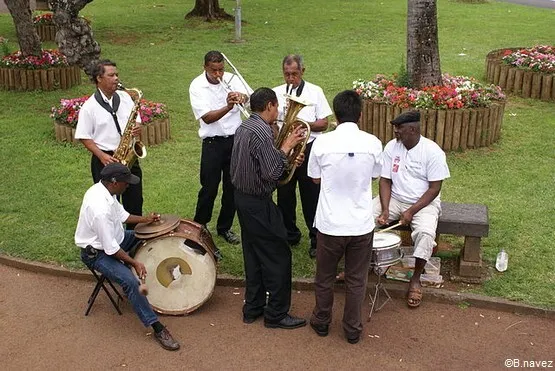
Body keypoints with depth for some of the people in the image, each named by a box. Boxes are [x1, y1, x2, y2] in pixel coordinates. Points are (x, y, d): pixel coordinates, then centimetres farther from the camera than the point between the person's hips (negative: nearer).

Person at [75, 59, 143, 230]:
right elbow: (84, 137, -7)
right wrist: (102, 156, -17)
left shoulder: (125, 97, 5)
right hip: (105, 160, -4)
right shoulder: (90, 106, -9)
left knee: (134, 200, 12)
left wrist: (137, 128, -10)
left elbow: (136, 121, 14)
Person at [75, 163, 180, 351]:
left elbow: (121, 214, 11)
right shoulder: (100, 209, -36)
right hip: (97, 253, -10)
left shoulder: (101, 189, -7)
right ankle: (157, 328, -18)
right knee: (130, 281, -26)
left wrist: (145, 219, 2)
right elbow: (111, 249, -29)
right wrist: (134, 262, -22)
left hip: (110, 238, 10)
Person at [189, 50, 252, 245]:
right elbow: (207, 117, -18)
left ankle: (225, 227, 25)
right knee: (209, 189, 1)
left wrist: (243, 97, -33)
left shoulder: (231, 79, 2)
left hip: (235, 139, 3)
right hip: (213, 143, -3)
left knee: (232, 187, 10)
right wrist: (227, 107, -34)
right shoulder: (197, 86, -8)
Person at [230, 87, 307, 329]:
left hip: (243, 198, 10)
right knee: (278, 256, 1)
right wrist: (286, 147, -14)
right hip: (258, 203, -10)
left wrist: (287, 160, 9)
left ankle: (253, 308, 27)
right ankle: (277, 314, 10)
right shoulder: (261, 132, -22)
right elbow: (272, 173, -24)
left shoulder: (243, 128, 9)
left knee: (254, 255, 18)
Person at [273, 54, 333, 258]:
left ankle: (317, 239, 14)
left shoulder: (315, 91, 2)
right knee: (284, 196, 11)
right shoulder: (276, 93, 8)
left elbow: (323, 123, -1)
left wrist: (303, 124, -17)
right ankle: (290, 235, 27)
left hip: (308, 149, -3)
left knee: (311, 197, 2)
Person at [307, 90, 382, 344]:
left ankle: (321, 322, 36)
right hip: (362, 224, 1)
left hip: (330, 224, -1)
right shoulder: (373, 143, -9)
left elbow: (315, 178, 3)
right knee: (356, 280, 16)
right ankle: (352, 329, 27)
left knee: (324, 277, 19)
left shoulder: (322, 142, -12)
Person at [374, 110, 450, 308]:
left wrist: (411, 212, -21)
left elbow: (434, 188, -14)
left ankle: (416, 279, -11)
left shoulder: (432, 151, -15)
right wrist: (385, 209, -15)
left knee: (425, 232, -33)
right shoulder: (391, 146, -3)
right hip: (394, 199, 4)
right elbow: (385, 180, 0)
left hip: (424, 202, -4)